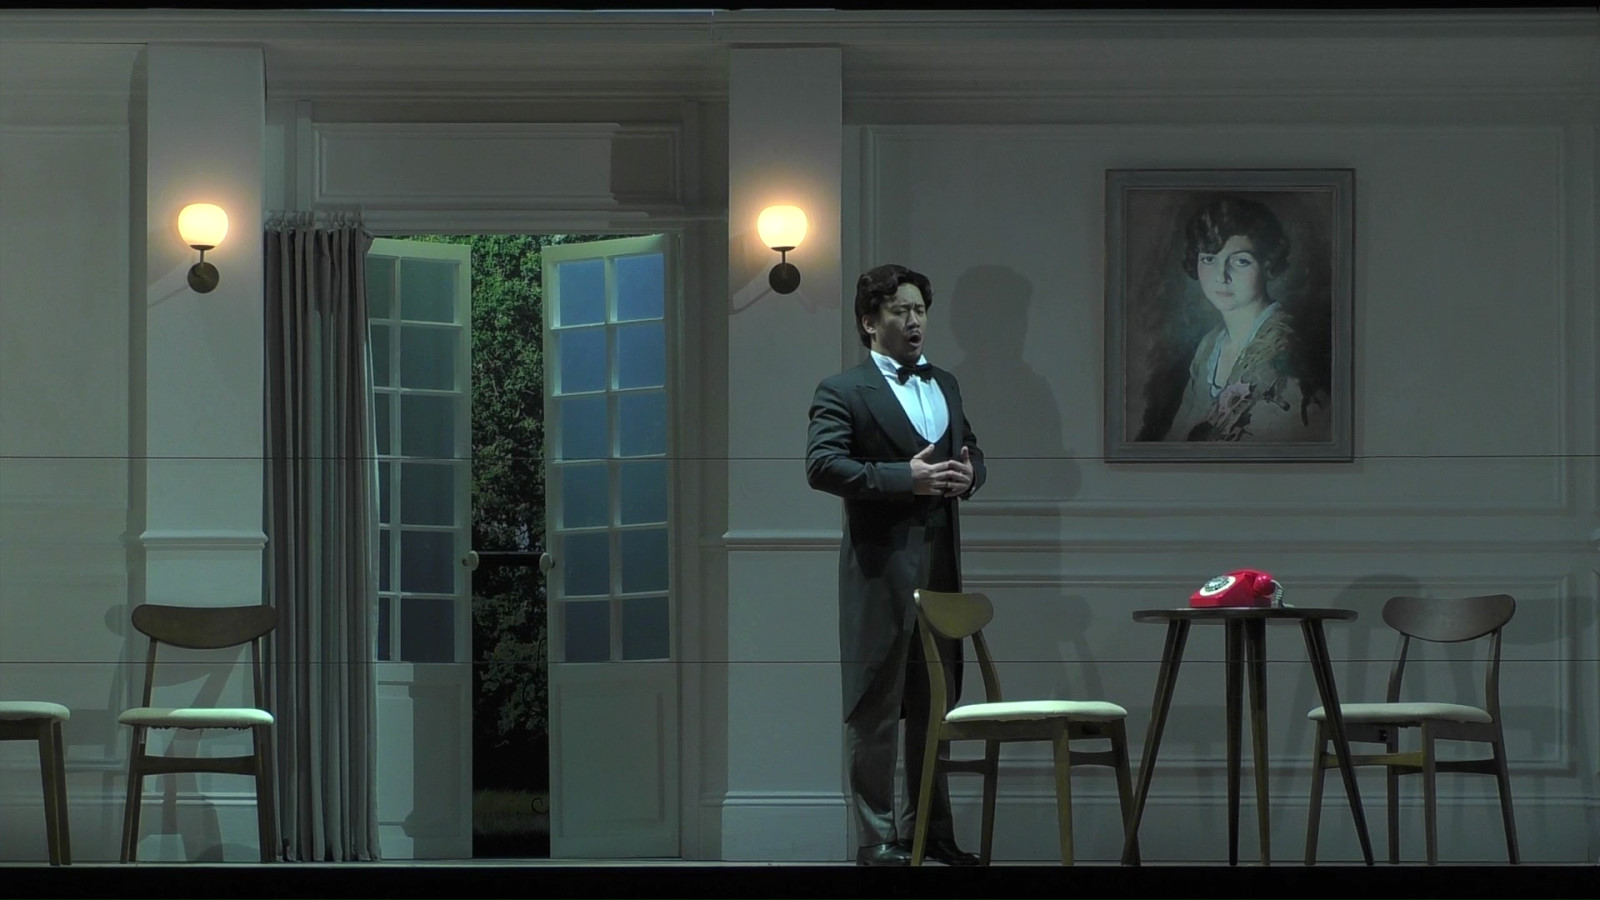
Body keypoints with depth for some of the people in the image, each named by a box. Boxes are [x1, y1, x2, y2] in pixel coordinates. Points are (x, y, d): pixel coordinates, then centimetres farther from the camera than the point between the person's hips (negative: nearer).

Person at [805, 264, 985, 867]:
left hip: (939, 561, 7)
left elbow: (969, 450, 24)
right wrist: (904, 477, -22)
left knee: (935, 703, 12)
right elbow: (821, 466, -15)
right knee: (876, 708, -3)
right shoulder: (842, 392, -4)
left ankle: (929, 827, 21)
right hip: (881, 565, -7)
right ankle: (877, 839, 0)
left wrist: (966, 473, 0)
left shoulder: (944, 385, 18)